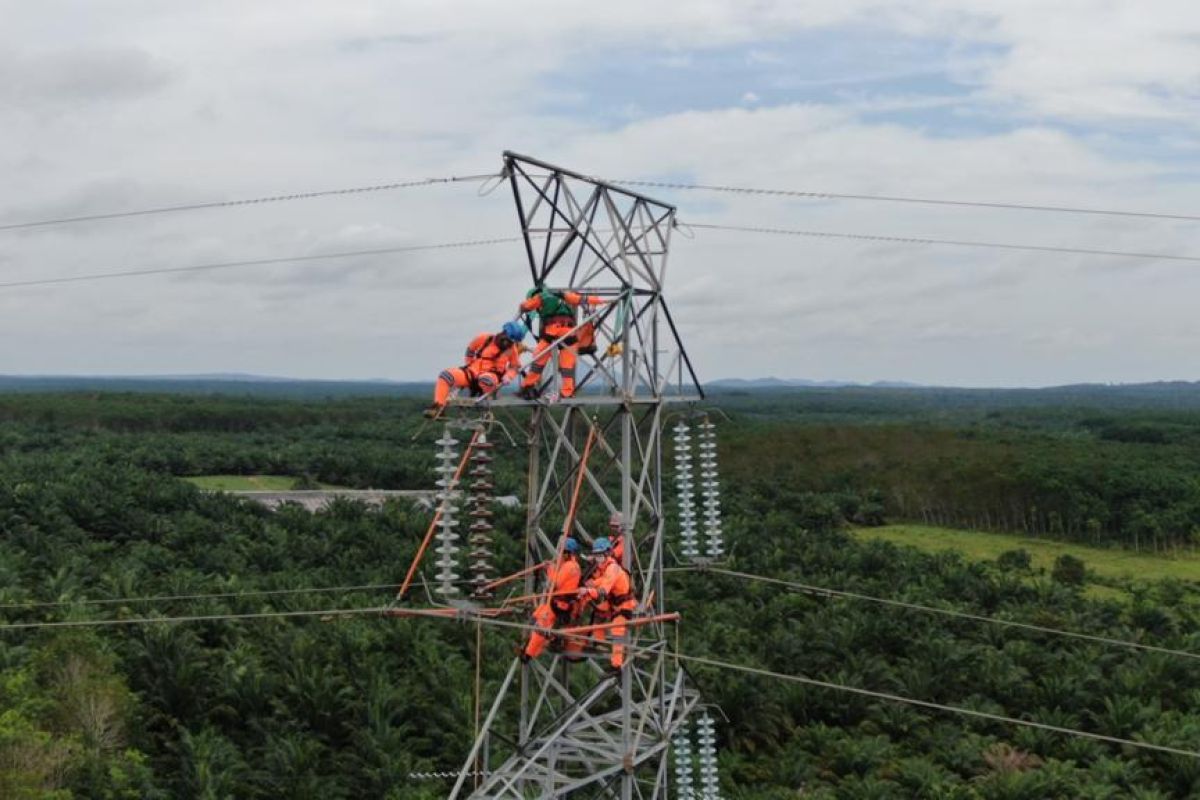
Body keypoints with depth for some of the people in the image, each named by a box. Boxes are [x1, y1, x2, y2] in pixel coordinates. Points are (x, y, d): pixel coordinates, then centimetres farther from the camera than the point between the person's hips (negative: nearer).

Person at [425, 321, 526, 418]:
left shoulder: (512, 348, 0)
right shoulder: (485, 339, 1)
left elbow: (515, 366, 11)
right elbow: (470, 350, 19)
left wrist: (508, 376, -8)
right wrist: (470, 364, 13)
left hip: (491, 376, -2)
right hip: (472, 373, 2)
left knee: (485, 379, -44)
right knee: (446, 375, -20)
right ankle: (438, 406, -19)